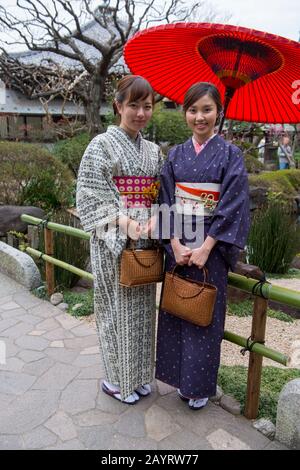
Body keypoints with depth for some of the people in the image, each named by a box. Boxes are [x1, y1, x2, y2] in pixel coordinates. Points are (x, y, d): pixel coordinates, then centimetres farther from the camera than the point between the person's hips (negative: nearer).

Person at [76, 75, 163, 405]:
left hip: (145, 240, 6)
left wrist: (154, 220, -9)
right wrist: (124, 222, -22)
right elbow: (90, 196, -11)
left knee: (142, 306, 14)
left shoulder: (153, 150, 12)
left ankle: (139, 374, 33)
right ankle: (116, 378, 25)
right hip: (113, 241, -5)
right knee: (118, 307, 4)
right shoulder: (102, 145, -6)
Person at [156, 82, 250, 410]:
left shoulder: (229, 154, -3)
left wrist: (205, 248, -16)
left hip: (210, 247, -3)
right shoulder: (175, 155, 7)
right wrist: (175, 244, -9)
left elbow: (232, 206, -10)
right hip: (177, 245, 4)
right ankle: (180, 376, 31)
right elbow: (166, 201, 3)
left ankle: (201, 385, 25)